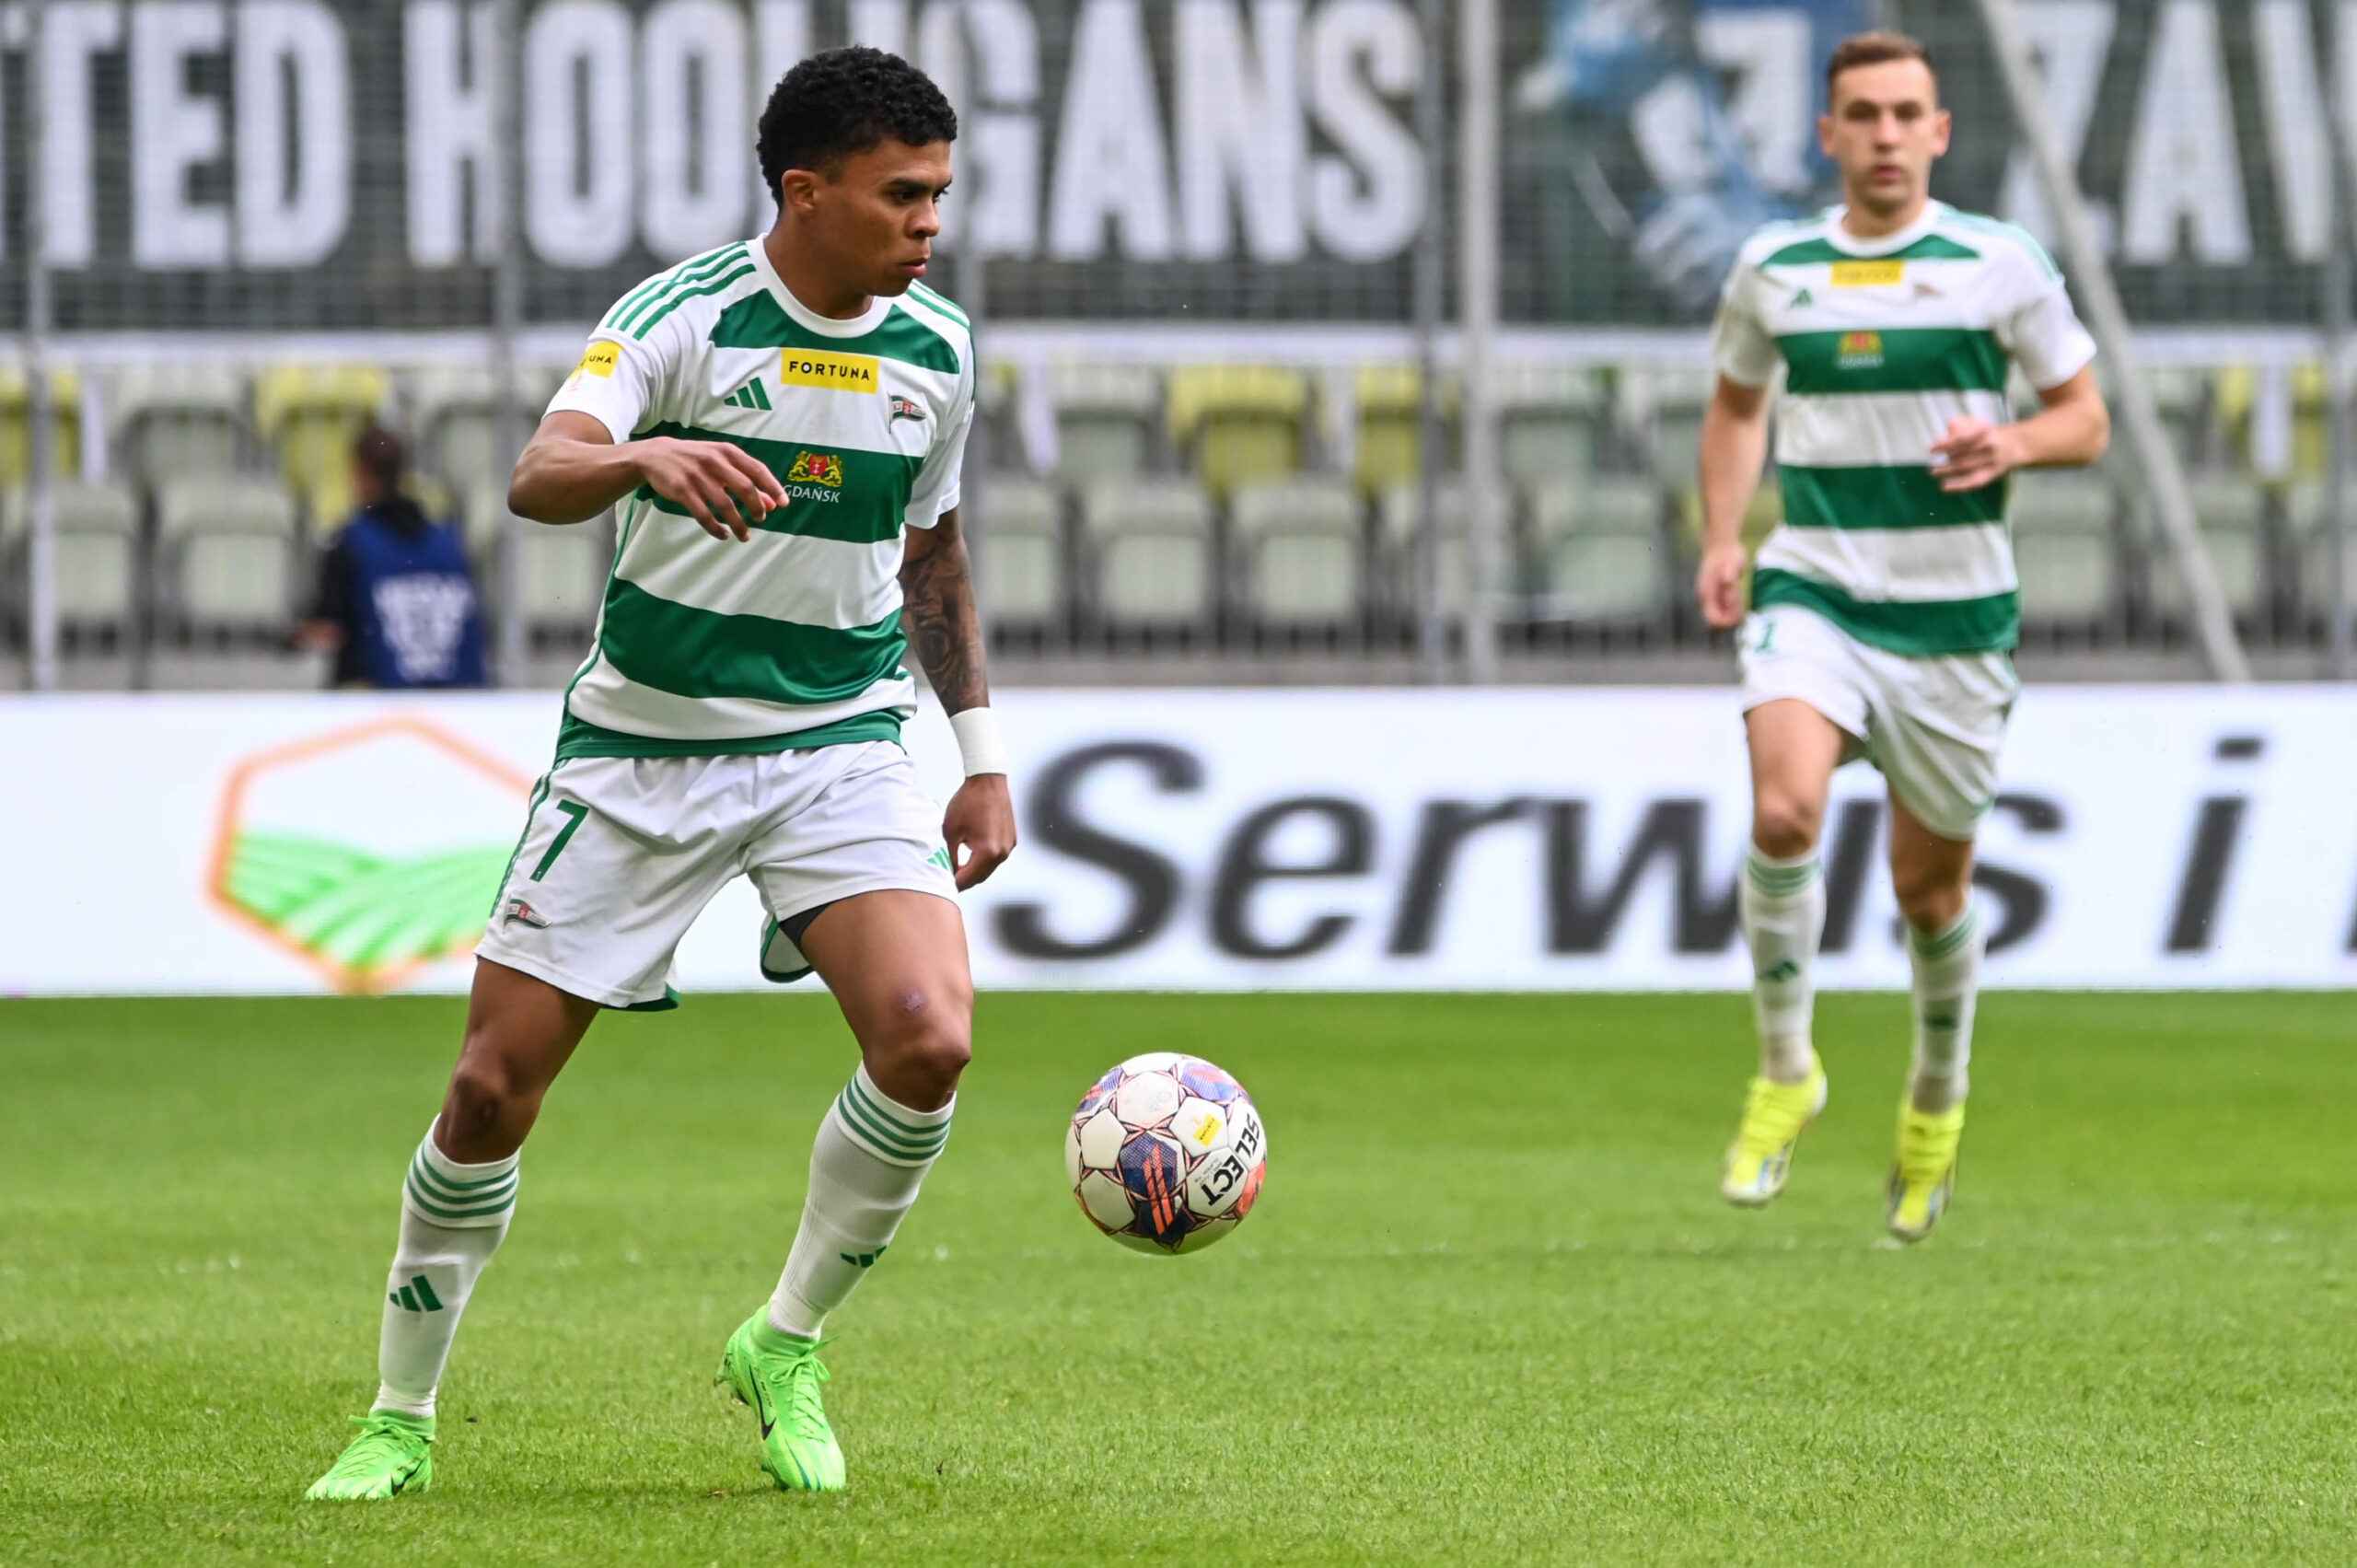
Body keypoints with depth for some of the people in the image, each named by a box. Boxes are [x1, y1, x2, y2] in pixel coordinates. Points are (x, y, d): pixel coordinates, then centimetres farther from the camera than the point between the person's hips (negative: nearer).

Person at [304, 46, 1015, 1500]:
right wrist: (651, 460, -51)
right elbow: (539, 478, -30)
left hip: (841, 742, 3)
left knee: (928, 1042, -21)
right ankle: (401, 1421, 16)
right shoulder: (682, 317, -14)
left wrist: (984, 753, 15)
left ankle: (785, 1349, 2)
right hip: (642, 745, -3)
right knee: (492, 1090, -3)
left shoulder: (937, 349, 1)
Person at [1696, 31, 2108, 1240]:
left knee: (1930, 883, 8)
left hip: (1953, 611, 0)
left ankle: (1936, 1103, 35)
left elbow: (2085, 419, 6)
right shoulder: (1772, 269, 5)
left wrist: (2010, 445, -16)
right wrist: (1720, 539, 7)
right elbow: (1736, 404, 22)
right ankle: (1785, 1070, -7)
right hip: (1811, 594, 0)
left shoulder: (2000, 264, -1)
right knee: (1783, 811, -26)